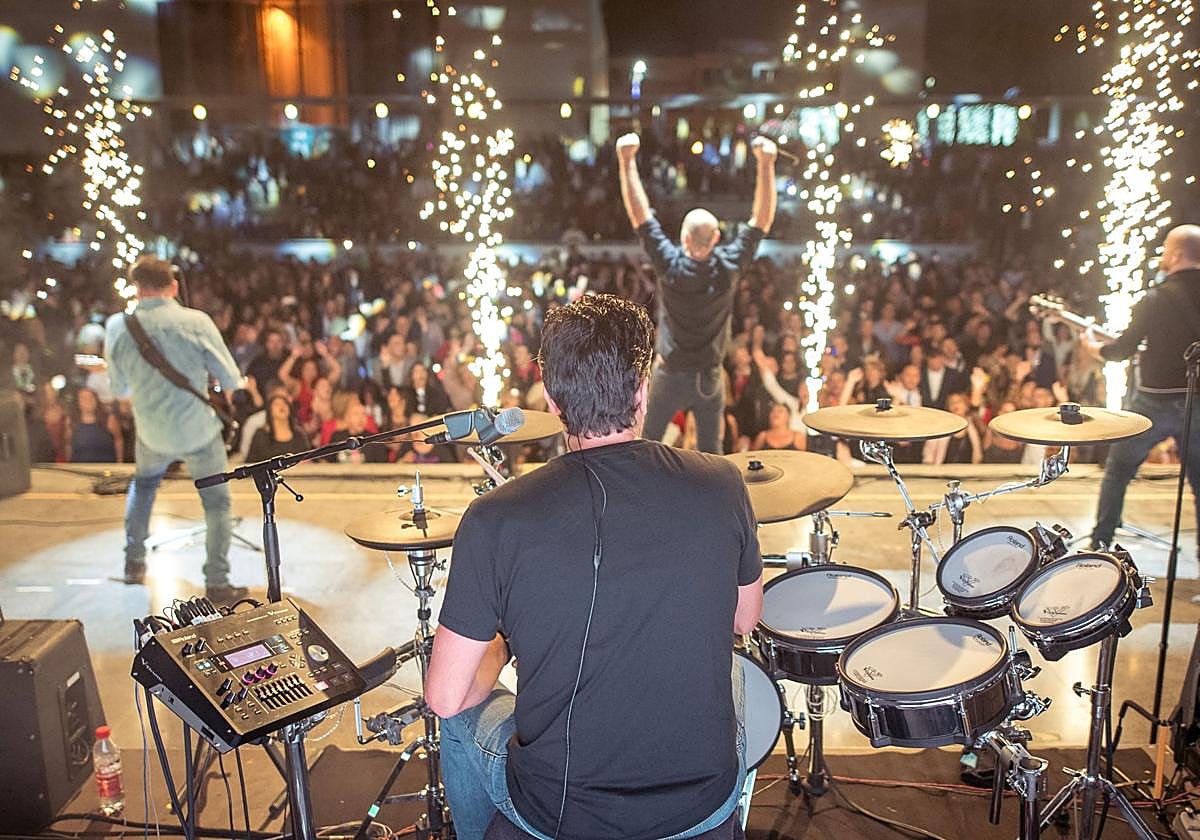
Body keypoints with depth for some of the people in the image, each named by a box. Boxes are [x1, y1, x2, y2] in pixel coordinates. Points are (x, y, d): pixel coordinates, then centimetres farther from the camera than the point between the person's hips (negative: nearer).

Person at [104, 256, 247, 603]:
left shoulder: (117, 326, -8)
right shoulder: (196, 321, -16)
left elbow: (120, 387, 5)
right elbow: (232, 381, -11)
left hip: (152, 432, 3)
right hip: (199, 430, -3)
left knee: (143, 483, 32)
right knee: (216, 503, 12)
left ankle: (134, 562, 38)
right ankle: (217, 583, 13)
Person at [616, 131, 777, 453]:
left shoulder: (671, 266, -18)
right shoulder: (729, 266, -14)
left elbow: (639, 214, -16)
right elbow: (762, 219, -8)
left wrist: (627, 161, -15)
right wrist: (766, 164, -11)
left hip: (670, 375, -2)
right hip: (710, 378, 2)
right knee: (710, 451, 13)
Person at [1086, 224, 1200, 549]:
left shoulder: (1156, 299, -12)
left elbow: (1123, 349, -8)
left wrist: (1094, 347, 10)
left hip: (1154, 401, -4)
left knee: (1117, 470, 10)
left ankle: (1100, 542, 13)